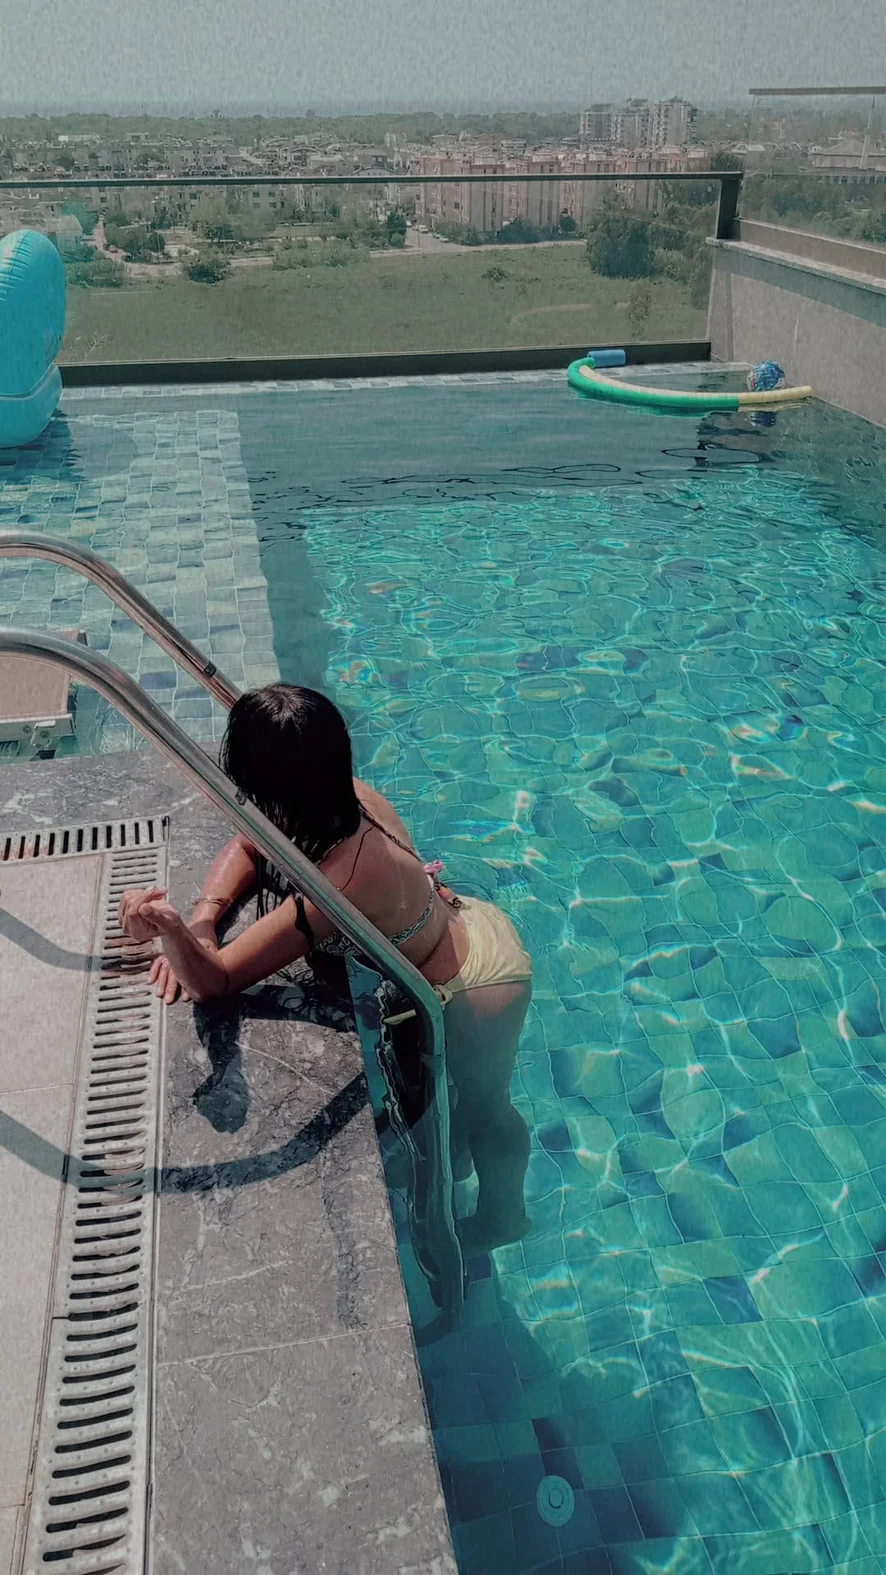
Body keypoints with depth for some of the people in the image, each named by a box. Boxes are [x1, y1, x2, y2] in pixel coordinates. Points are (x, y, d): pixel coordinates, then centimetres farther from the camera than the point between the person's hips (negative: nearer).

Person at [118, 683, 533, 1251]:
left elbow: (216, 980, -35)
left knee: (484, 1106, 22)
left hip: (477, 991, -7)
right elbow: (246, 847, -4)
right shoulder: (347, 797, -20)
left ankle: (503, 1216, 52)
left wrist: (172, 929, -55)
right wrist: (200, 923, -19)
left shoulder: (340, 884, -42)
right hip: (472, 923, 8)